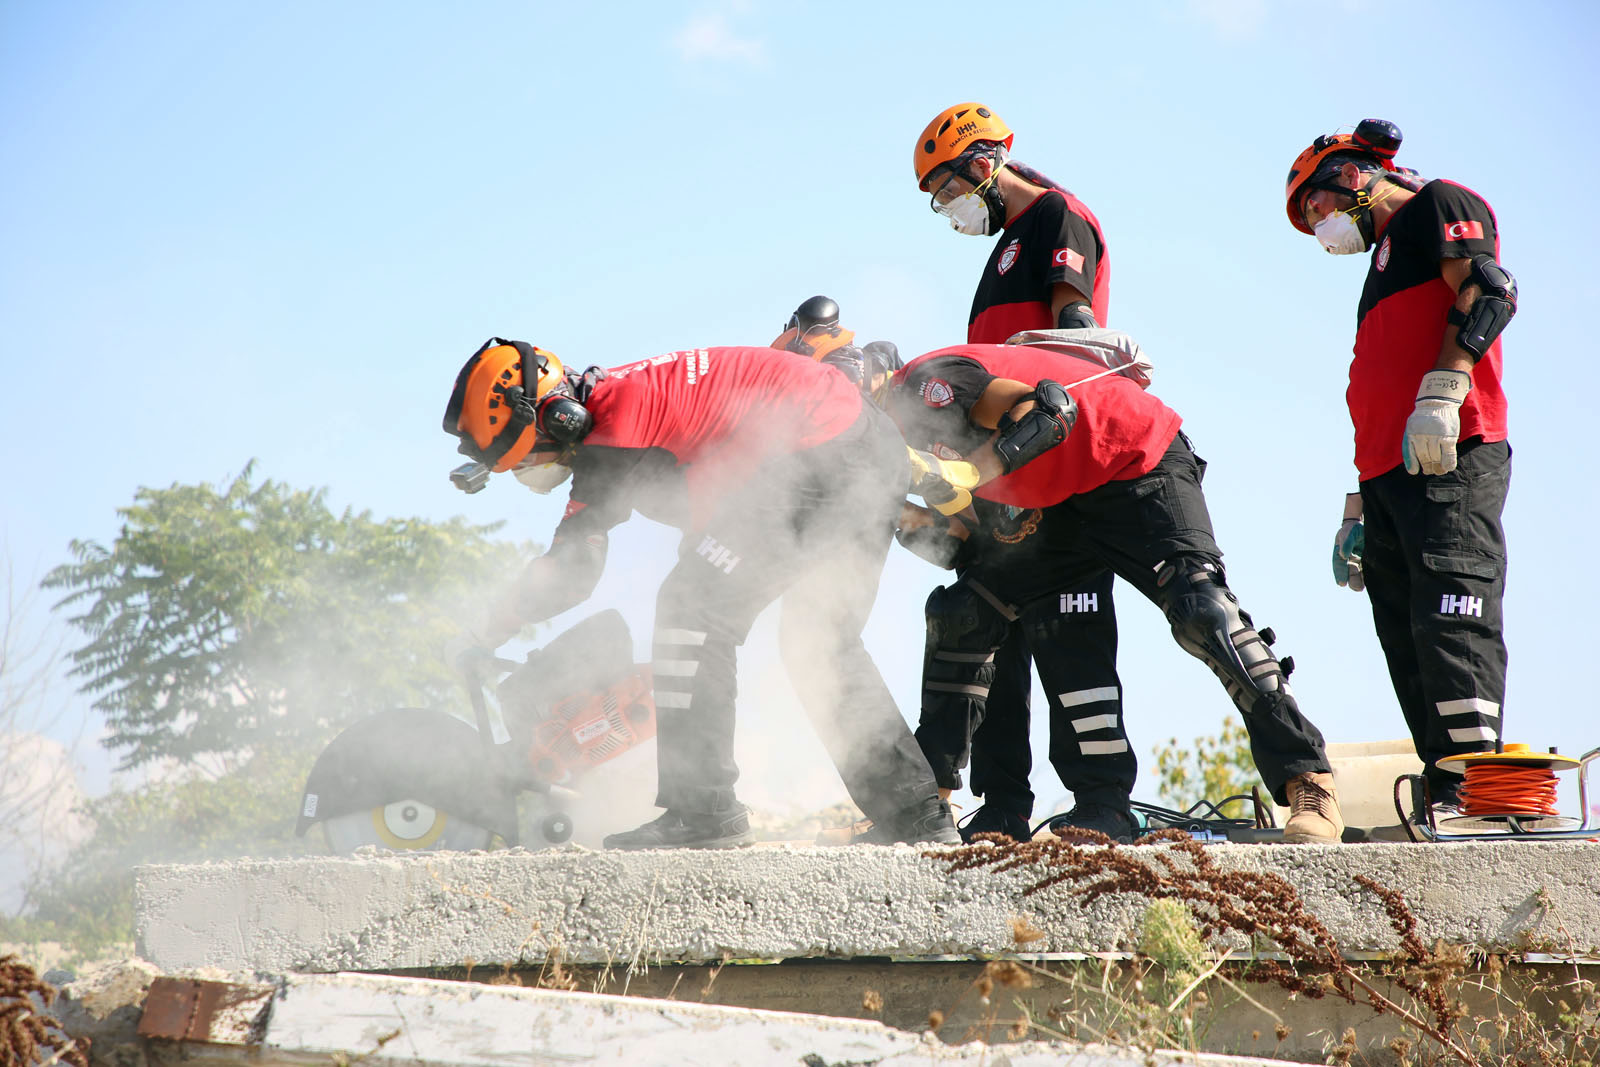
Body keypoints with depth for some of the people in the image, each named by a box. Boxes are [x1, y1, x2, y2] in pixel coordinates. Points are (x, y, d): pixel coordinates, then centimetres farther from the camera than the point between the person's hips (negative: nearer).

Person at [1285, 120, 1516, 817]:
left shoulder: (1438, 206, 8)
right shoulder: (1386, 264, 34)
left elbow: (1490, 290, -12)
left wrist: (1443, 392, -23)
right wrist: (1357, 511, 28)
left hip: (1450, 458, -9)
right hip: (1389, 475, 10)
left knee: (1450, 625, -18)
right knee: (1410, 645, 1)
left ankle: (1472, 794, -23)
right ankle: (1446, 801, -3)